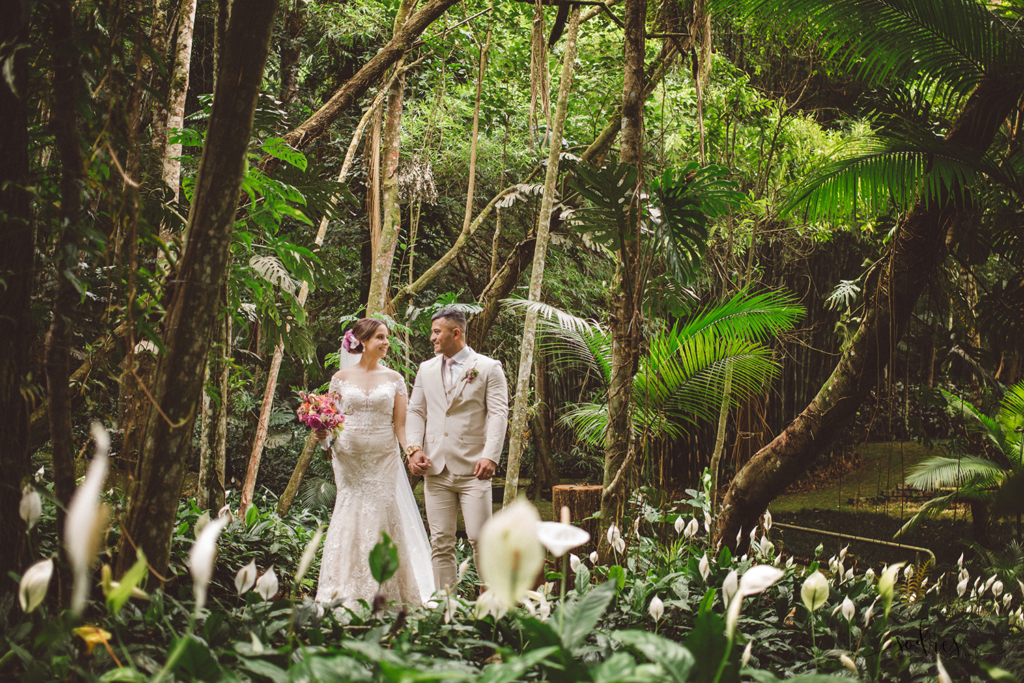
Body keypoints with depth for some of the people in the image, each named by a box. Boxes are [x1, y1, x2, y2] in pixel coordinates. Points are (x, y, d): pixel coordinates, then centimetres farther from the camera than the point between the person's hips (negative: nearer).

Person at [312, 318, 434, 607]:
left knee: (380, 517, -4)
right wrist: (321, 433, -10)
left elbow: (400, 424, 2)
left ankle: (383, 594, 4)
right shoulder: (341, 378, 7)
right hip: (349, 459, 0)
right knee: (350, 520, -2)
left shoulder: (394, 379, 6)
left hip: (383, 460, 0)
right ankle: (345, 594, 6)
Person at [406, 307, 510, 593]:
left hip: (473, 468, -4)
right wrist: (414, 448, 0)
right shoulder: (426, 369, 16)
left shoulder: (488, 368, 3)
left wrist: (490, 455, -17)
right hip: (436, 469, 4)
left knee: (480, 537, -7)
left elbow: (498, 414, -5)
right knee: (440, 542, 4)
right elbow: (416, 411, 17)